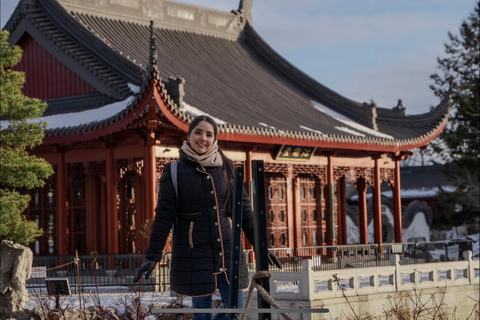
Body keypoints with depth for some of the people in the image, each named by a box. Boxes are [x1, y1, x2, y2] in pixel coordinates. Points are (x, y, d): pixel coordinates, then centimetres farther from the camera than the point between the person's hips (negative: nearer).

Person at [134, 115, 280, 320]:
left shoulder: (225, 168, 7)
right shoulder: (175, 172, -2)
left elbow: (243, 209, 10)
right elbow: (164, 216, -4)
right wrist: (152, 256, -10)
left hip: (226, 249, 3)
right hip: (193, 253, -3)